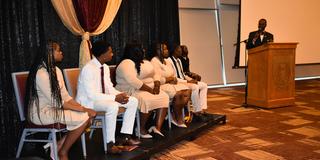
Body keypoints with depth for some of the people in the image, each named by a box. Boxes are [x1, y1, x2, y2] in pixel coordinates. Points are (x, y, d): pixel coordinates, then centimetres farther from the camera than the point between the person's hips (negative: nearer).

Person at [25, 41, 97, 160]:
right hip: (42, 112, -8)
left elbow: (65, 96, 5)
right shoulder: (41, 73, -21)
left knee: (89, 115, -8)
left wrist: (82, 108, -8)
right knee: (83, 118, -19)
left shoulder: (56, 70, 7)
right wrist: (81, 109, -20)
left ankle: (59, 145, 2)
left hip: (54, 108, 9)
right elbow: (56, 102, -22)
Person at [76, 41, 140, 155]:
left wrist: (120, 95, -14)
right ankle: (109, 144, -24)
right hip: (88, 101, -9)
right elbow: (91, 95, -27)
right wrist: (115, 97, -28)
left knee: (133, 101, -1)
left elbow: (109, 88, 7)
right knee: (113, 106, -37)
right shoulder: (88, 69, -23)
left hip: (103, 97, 9)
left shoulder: (105, 67, 4)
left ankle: (125, 136, 2)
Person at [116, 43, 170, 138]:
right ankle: (141, 129, -16)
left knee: (164, 97, -14)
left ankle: (158, 128, -23)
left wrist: (157, 86, -6)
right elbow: (132, 81, -27)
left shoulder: (145, 62, 17)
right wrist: (149, 89, -24)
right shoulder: (126, 63, -14)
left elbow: (155, 74, 16)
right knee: (147, 100, -36)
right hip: (132, 91, -9)